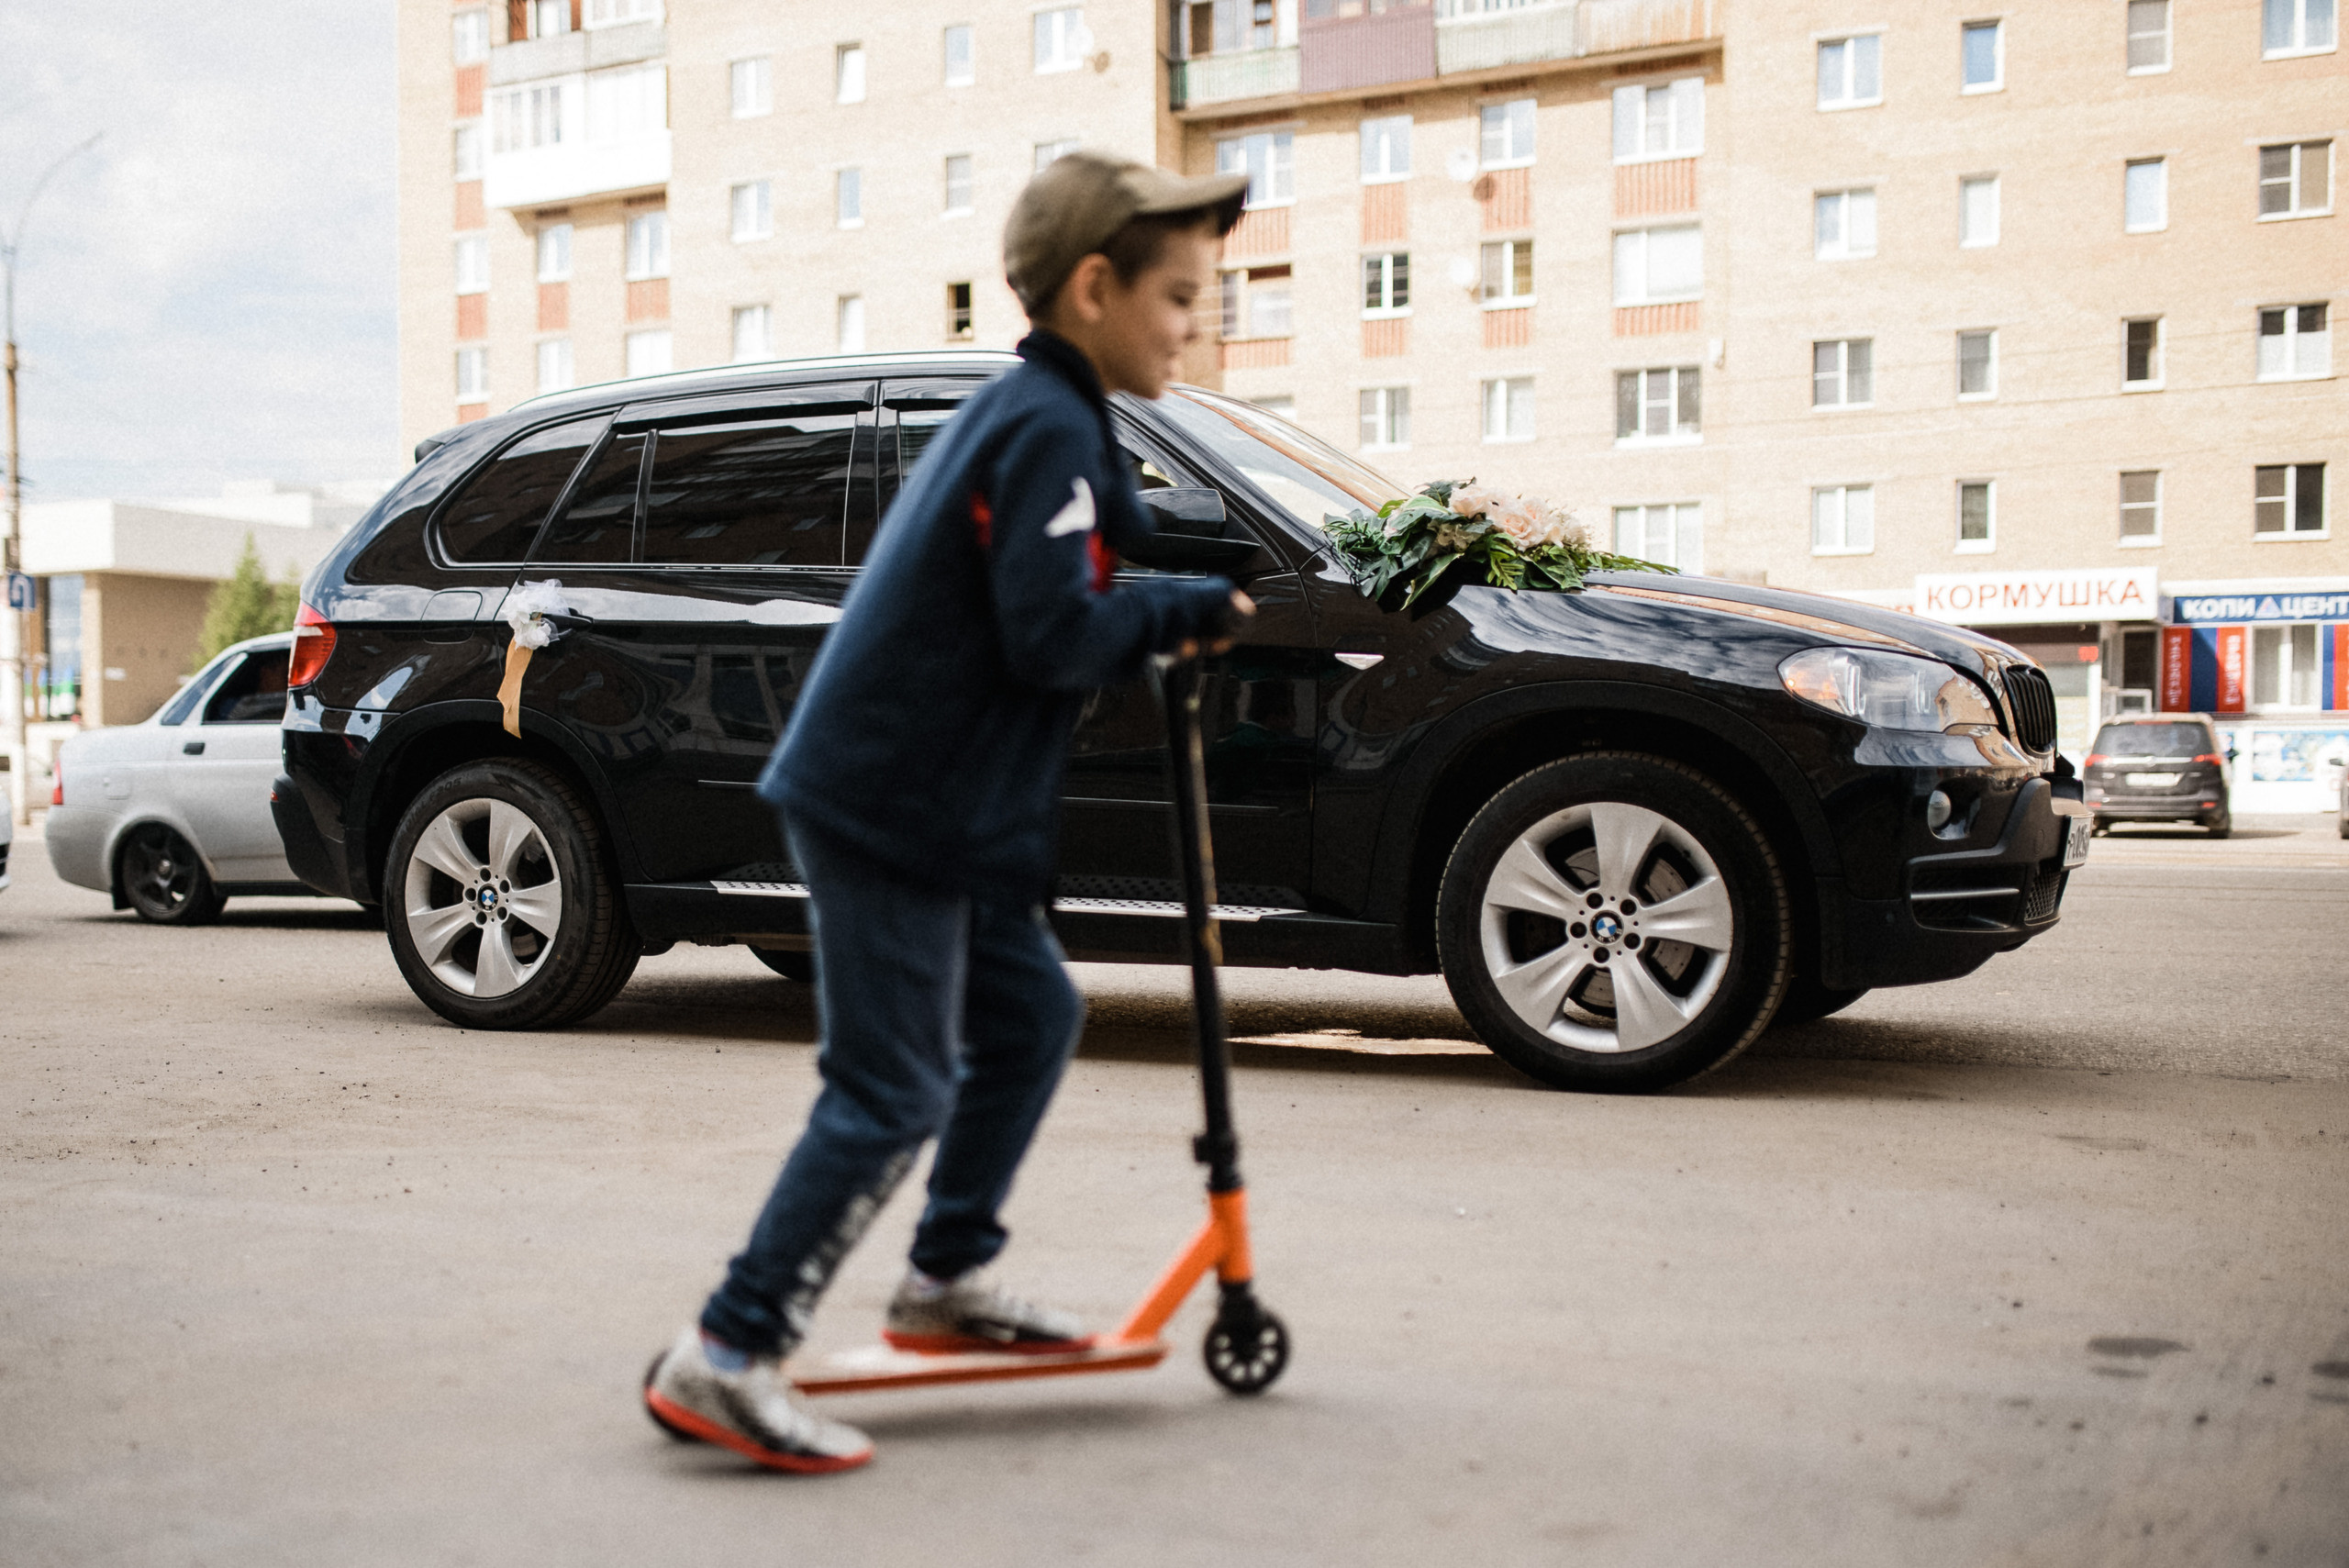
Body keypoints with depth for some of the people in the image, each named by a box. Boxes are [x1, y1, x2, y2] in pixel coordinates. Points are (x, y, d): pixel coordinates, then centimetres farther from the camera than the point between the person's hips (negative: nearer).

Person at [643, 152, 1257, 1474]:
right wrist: (1192, 614, -9)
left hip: (943, 805, 11)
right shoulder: (1051, 430, -15)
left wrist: (1164, 616, 7)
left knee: (1032, 1016, 18)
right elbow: (1054, 635, -23)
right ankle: (729, 1357, -2)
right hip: (893, 805, -11)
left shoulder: (1024, 412, 17)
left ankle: (950, 1279, 29)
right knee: (893, 1093, -7)